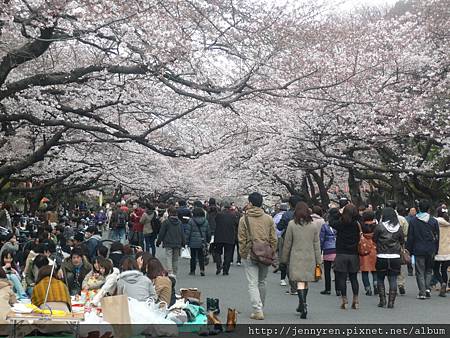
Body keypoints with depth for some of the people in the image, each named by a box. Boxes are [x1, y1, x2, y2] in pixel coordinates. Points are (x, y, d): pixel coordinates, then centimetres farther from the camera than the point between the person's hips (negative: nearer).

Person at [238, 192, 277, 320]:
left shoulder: (244, 219, -7)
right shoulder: (268, 219, 1)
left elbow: (242, 239, -5)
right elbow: (273, 239, 3)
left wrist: (242, 254, 4)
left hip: (250, 254, -3)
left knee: (253, 283, 0)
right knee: (262, 282, 17)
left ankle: (258, 311, -10)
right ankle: (260, 308, 28)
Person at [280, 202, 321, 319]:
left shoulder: (292, 224, -5)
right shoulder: (314, 225, 1)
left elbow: (287, 243, 0)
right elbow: (316, 244, 4)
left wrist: (284, 259, 10)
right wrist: (318, 260, 9)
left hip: (296, 258, -3)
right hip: (310, 258, 3)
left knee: (300, 282, -6)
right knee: (306, 282, 15)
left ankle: (303, 305, -22)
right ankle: (302, 305, 26)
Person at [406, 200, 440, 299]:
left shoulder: (413, 221, -3)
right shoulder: (434, 221, 0)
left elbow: (410, 237, -1)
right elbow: (437, 237, 5)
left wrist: (409, 250, 6)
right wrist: (436, 250, 13)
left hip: (418, 250, -2)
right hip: (431, 250, 2)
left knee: (420, 272, 4)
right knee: (429, 270, 17)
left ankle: (422, 292, 0)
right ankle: (428, 288, 4)